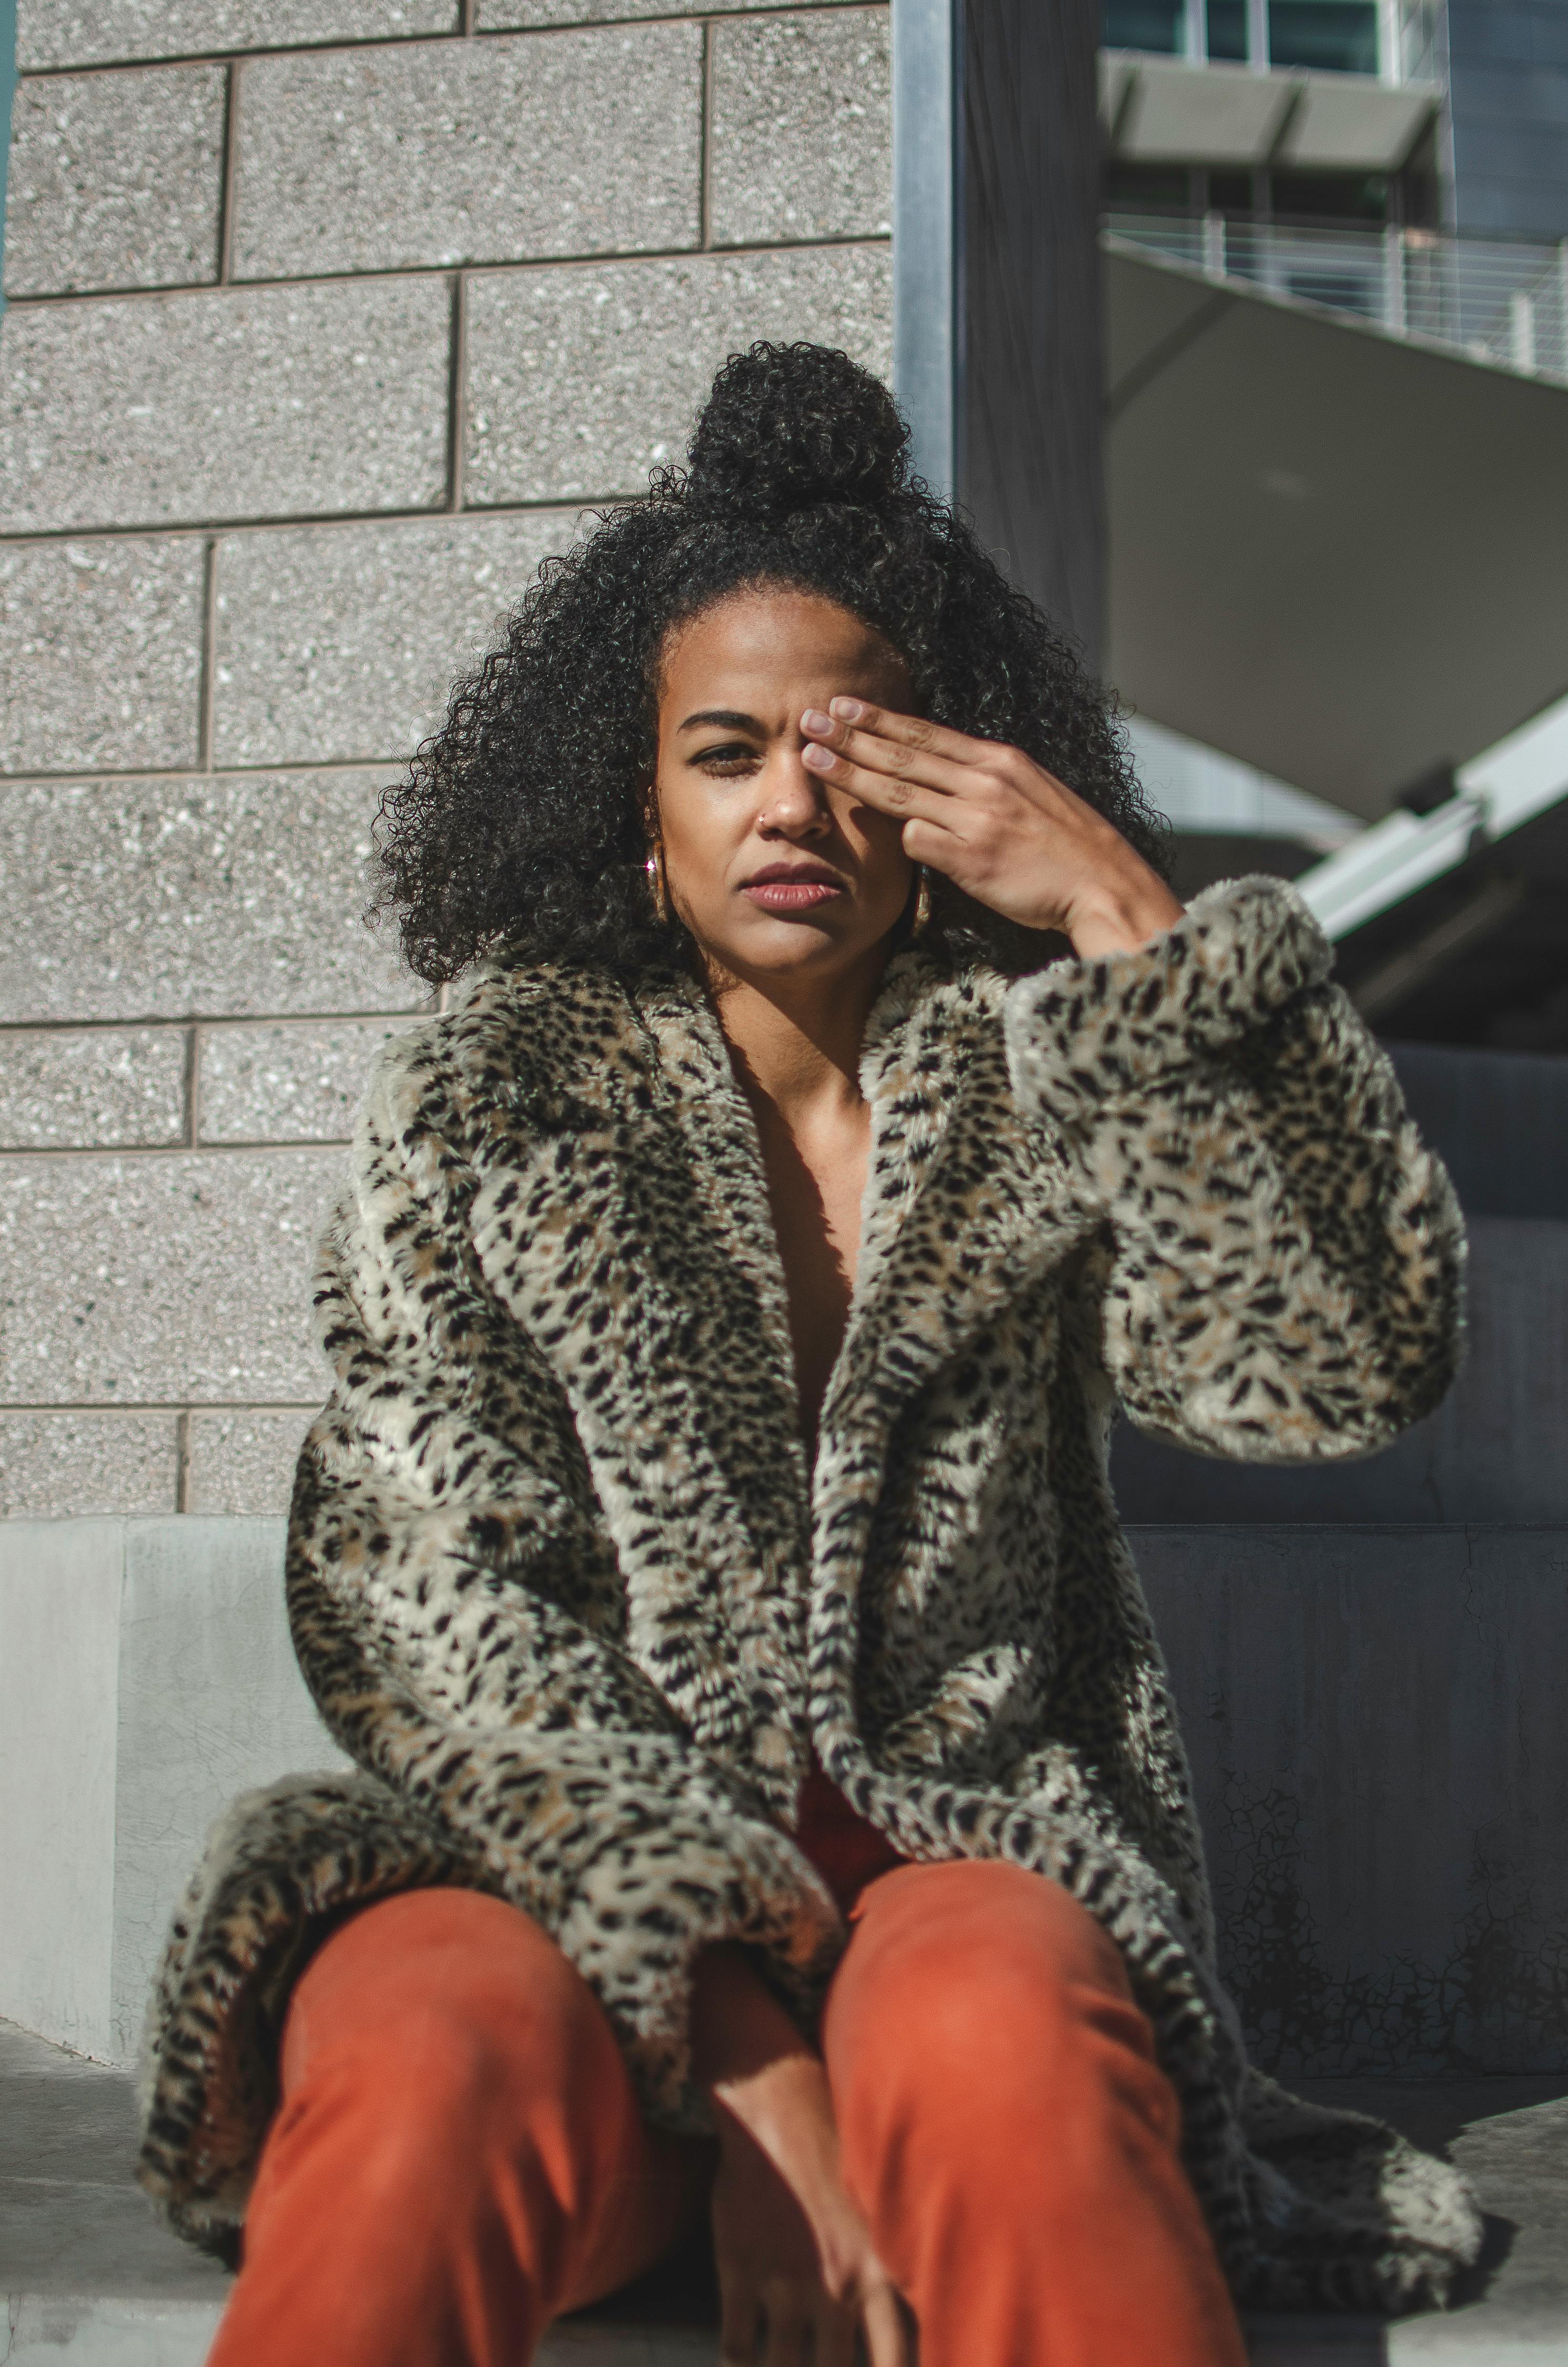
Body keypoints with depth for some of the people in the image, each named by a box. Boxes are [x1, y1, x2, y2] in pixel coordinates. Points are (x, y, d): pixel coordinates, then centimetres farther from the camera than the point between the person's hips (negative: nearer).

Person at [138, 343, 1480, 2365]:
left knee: (1000, 2040, -34)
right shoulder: (492, 1099, 4)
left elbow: (1341, 1365, -8)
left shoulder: (1039, 1084, 7)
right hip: (566, 1881, 0)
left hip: (965, 1861, 1)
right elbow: (430, 1610, -6)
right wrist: (747, 2059, -17)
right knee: (442, 2060, -34)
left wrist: (1137, 927, -13)